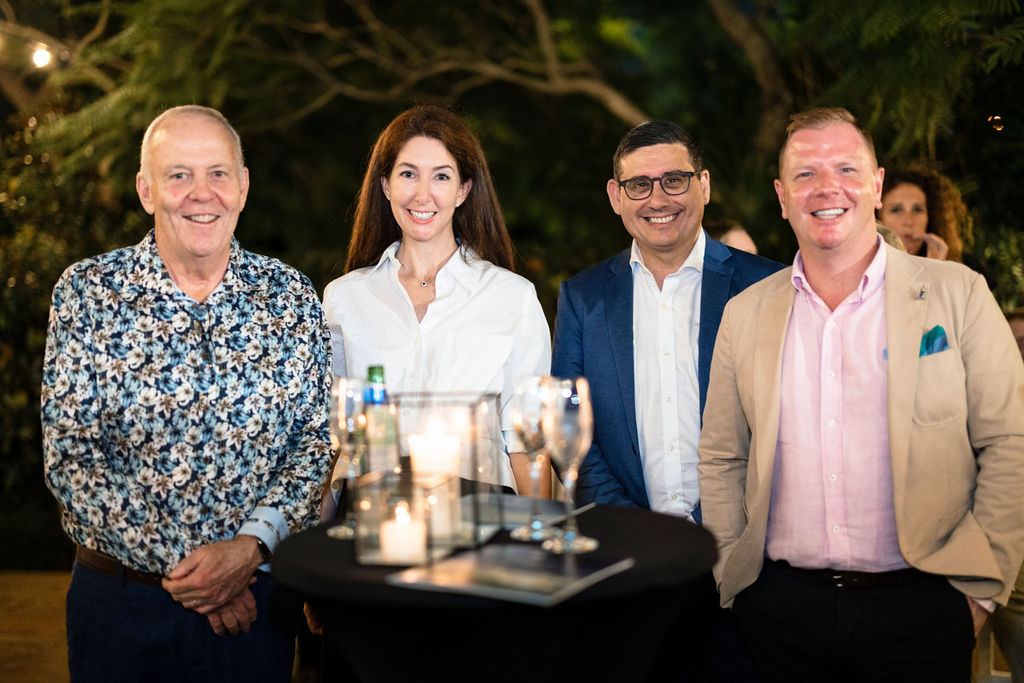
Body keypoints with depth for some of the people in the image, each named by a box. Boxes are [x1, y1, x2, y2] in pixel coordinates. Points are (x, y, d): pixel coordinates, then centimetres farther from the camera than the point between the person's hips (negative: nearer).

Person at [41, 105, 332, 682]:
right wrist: (175, 564, -15)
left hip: (255, 595, 1)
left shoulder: (292, 297, 0)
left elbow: (321, 440, -2)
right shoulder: (88, 292, -3)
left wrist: (252, 545, -16)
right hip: (119, 600, 0)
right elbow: (69, 452, -8)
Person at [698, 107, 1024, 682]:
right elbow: (721, 461, 10)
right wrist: (732, 582, 4)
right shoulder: (745, 314, 6)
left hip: (918, 604, -1)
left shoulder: (959, 294, -1)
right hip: (782, 607, 2)